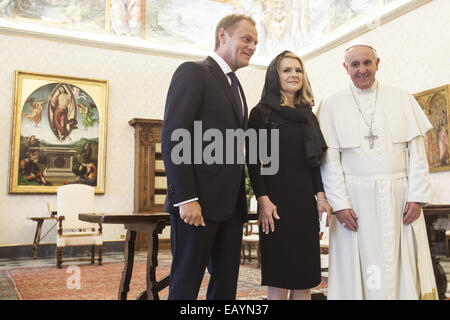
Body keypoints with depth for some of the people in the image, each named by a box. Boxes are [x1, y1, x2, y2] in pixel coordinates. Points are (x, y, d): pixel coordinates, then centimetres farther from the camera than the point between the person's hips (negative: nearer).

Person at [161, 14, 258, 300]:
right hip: (198, 201, -8)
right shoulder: (193, 72, -4)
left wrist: (241, 199, 11)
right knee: (186, 283, 2)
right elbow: (173, 138, -14)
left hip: (231, 204, 8)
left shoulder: (235, 86, 21)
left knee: (226, 284, 12)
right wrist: (185, 198, -20)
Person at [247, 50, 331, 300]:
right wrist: (262, 199, -16)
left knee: (305, 278, 8)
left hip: (306, 199, 5)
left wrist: (321, 195, 6)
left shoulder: (308, 115, 15)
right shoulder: (262, 112, -1)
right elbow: (253, 160, -7)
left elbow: (314, 160, 16)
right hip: (277, 198, -5)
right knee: (279, 278, 0)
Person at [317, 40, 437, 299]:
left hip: (400, 197, 2)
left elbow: (417, 151, 5)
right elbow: (330, 159, -1)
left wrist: (417, 197, -3)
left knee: (403, 267, 5)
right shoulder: (332, 105, 4)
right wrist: (340, 204, -8)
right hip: (355, 198, -1)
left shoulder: (403, 99, 9)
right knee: (358, 272, 2)